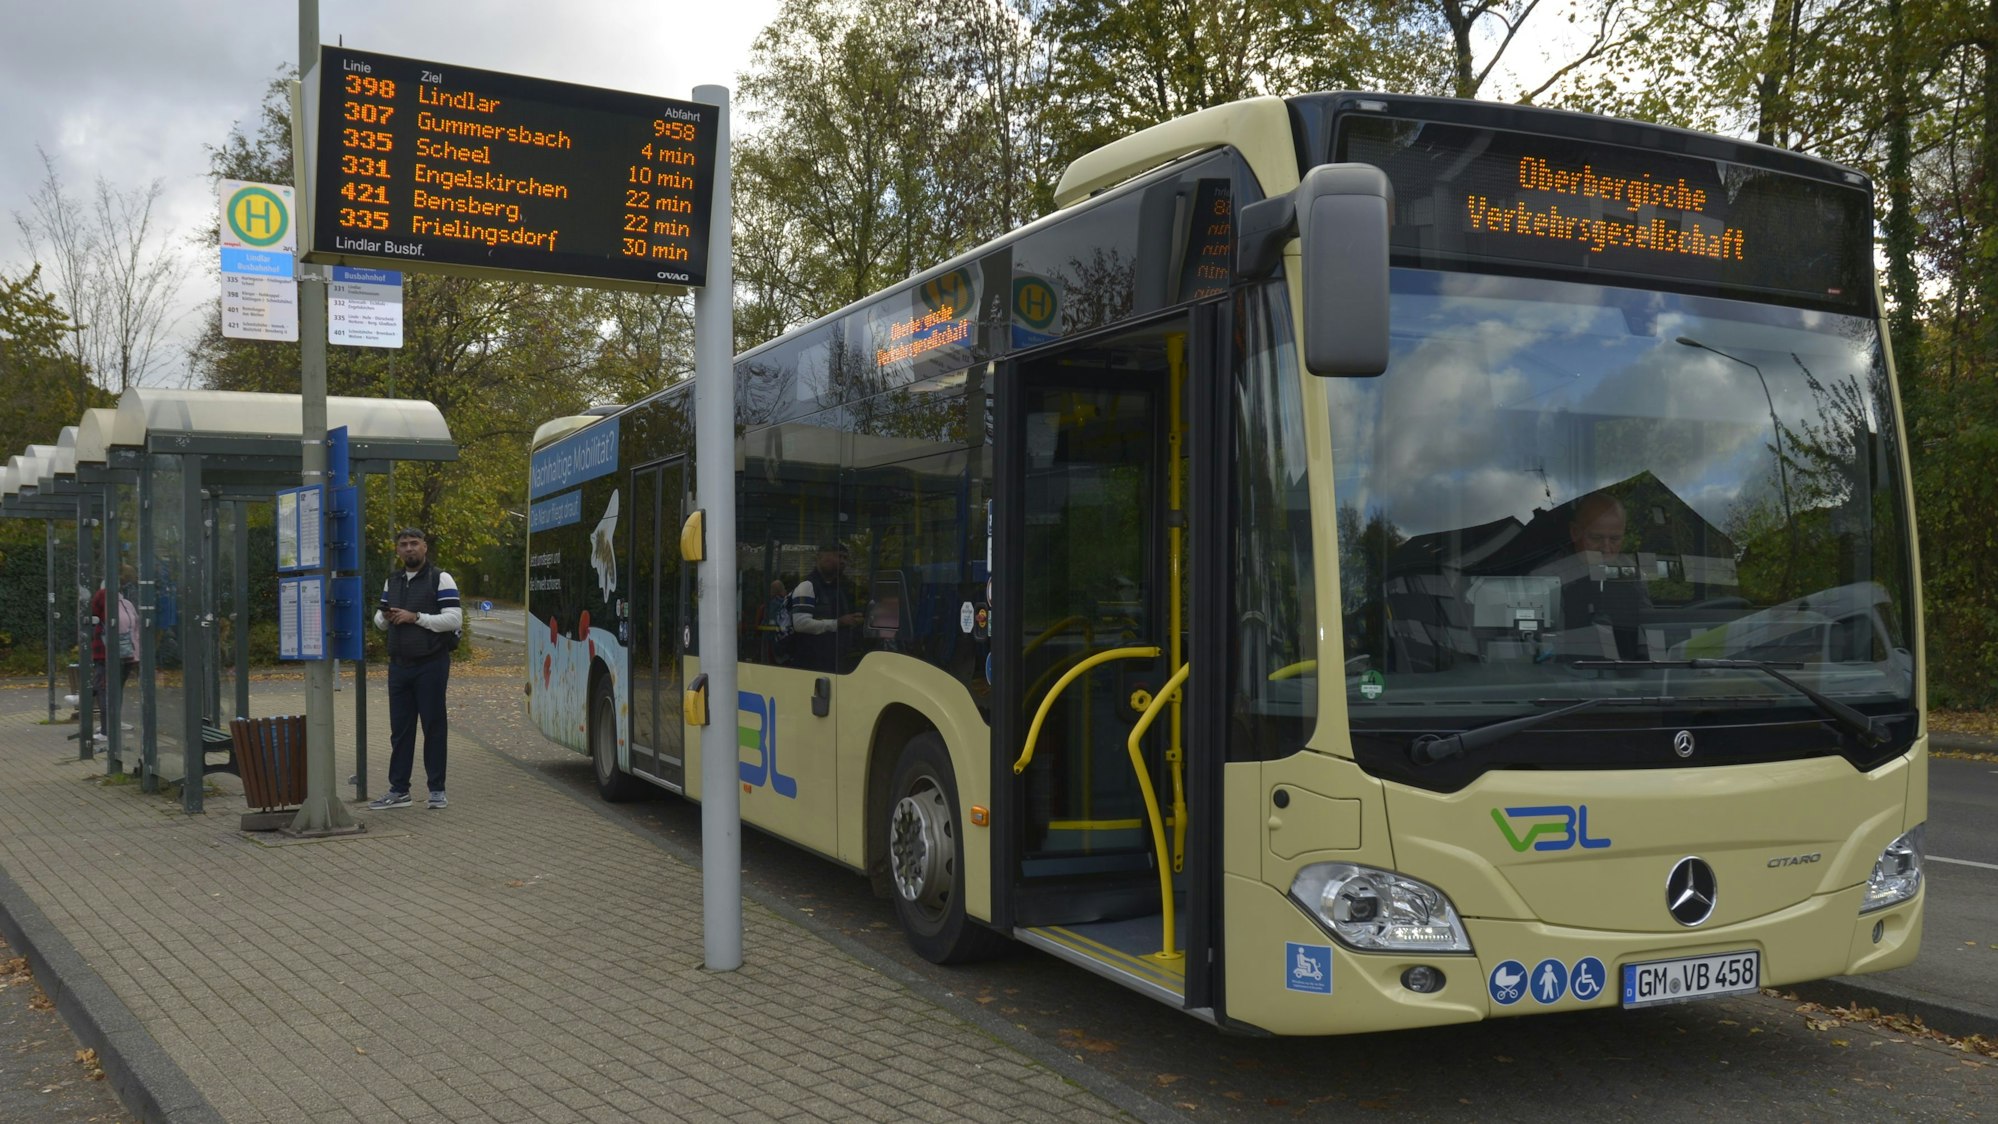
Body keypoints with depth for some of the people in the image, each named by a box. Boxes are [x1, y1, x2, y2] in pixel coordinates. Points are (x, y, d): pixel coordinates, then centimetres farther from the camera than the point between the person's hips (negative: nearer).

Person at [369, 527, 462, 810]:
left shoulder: (440, 579, -4)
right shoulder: (392, 582, 15)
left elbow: (454, 619, -13)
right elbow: (380, 620, 24)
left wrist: (416, 617, -17)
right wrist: (385, 617, 0)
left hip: (431, 664, -6)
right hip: (399, 664, 6)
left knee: (434, 727, -1)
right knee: (400, 728, 7)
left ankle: (437, 789, 6)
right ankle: (398, 789, 13)